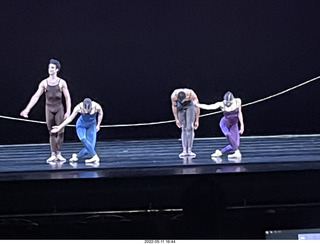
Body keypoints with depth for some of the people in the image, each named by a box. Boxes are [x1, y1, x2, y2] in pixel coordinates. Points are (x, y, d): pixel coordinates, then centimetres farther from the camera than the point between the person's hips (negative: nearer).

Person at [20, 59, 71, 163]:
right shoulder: (44, 83, -1)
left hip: (59, 108, -1)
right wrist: (27, 109, -13)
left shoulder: (62, 82, -4)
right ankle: (53, 155, 4)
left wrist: (68, 111, -10)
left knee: (61, 131, -5)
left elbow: (67, 97, -2)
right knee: (51, 133, 3)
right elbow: (36, 96, -5)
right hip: (49, 108, 1)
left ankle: (58, 154, 4)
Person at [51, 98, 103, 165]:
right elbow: (70, 118, -16)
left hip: (91, 126, 1)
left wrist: (98, 125, -1)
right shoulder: (79, 107, -28)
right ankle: (95, 156, -30)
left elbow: (100, 113, -3)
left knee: (90, 147, -12)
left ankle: (76, 156, 7)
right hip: (81, 125, -1)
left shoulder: (96, 106, -28)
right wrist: (60, 127, -17)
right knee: (83, 139, -33)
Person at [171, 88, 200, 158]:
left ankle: (189, 150, -18)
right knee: (183, 129, -6)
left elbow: (197, 107, -21)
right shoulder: (174, 95, -31)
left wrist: (197, 121, -16)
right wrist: (176, 119, -8)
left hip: (190, 107, -2)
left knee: (189, 128, -17)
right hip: (181, 108, 2)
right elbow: (174, 106, -12)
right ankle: (184, 151, -8)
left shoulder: (192, 95, -35)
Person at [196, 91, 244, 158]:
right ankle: (237, 152, -28)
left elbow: (239, 113, -5)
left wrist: (242, 125, -2)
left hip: (234, 125, 3)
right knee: (228, 135, -35)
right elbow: (208, 107, -32)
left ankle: (220, 152, 7)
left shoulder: (237, 101, -18)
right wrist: (195, 104, -39)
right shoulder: (221, 104, -26)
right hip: (224, 124, -3)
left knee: (236, 144, -8)